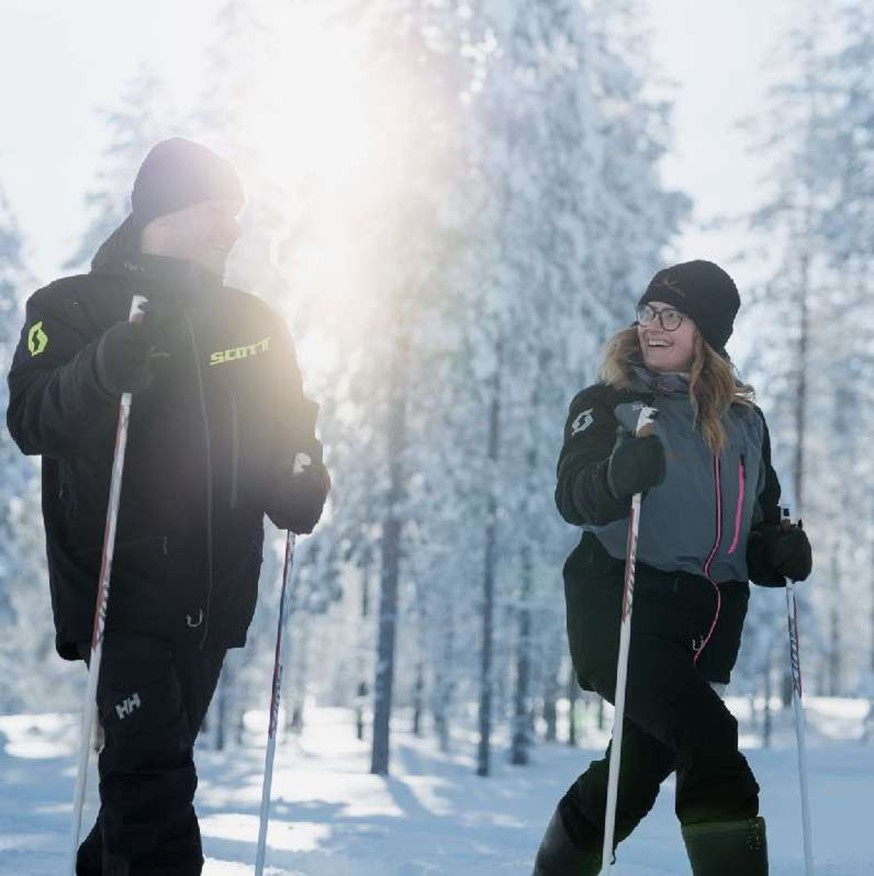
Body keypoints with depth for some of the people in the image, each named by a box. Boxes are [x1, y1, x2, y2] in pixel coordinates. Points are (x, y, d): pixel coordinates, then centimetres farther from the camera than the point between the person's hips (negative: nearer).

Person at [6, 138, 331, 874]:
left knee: (153, 771, 14)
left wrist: (301, 483, -4)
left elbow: (286, 432, 19)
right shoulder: (75, 308, -1)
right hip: (122, 591, -4)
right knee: (154, 781, -14)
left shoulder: (253, 322, 11)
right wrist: (111, 365, -33)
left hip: (211, 596, 5)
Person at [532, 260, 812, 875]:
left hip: (708, 624, 5)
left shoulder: (744, 422, 15)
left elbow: (761, 523, 22)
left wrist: (782, 551, -1)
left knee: (640, 768, 11)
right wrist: (621, 473, -36)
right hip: (623, 605, -5)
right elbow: (574, 496, -14)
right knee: (709, 740, -24)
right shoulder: (608, 404, 1)